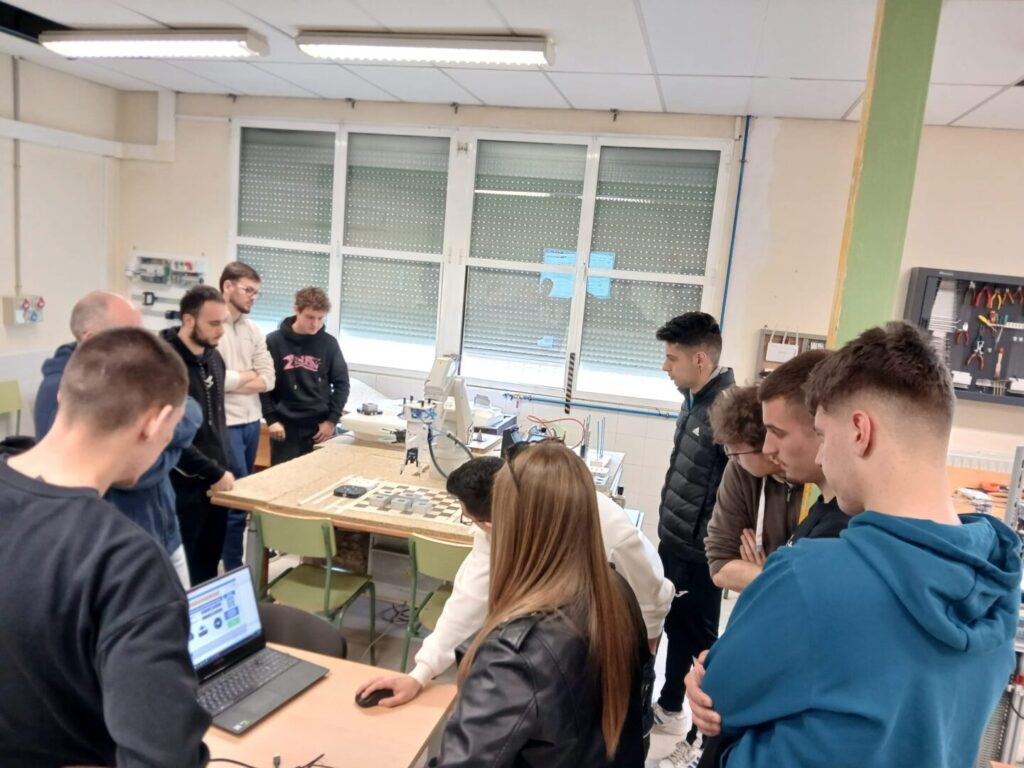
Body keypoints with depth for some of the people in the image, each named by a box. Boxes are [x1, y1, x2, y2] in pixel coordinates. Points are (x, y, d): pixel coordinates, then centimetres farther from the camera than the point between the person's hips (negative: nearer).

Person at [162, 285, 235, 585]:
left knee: (208, 568, 16)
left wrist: (224, 469, 13)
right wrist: (215, 473, -14)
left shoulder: (214, 357, 8)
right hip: (184, 487, -7)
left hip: (215, 482, 7)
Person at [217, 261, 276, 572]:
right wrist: (247, 376, -5)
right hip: (225, 423, -7)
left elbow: (268, 379, 5)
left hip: (252, 420, 7)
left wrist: (234, 382, -10)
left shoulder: (254, 330, 10)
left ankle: (226, 556, 30)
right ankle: (234, 568, 8)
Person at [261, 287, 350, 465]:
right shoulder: (274, 341, -2)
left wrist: (332, 419, -3)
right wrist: (271, 419, -6)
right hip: (285, 425, -1)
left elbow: (341, 383, 5)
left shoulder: (329, 343, 1)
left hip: (320, 426, 1)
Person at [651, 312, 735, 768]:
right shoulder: (694, 400, 6)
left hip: (700, 552, -8)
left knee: (700, 641, 7)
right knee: (674, 627, 22)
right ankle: (668, 710, 41)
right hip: (674, 541, 9)